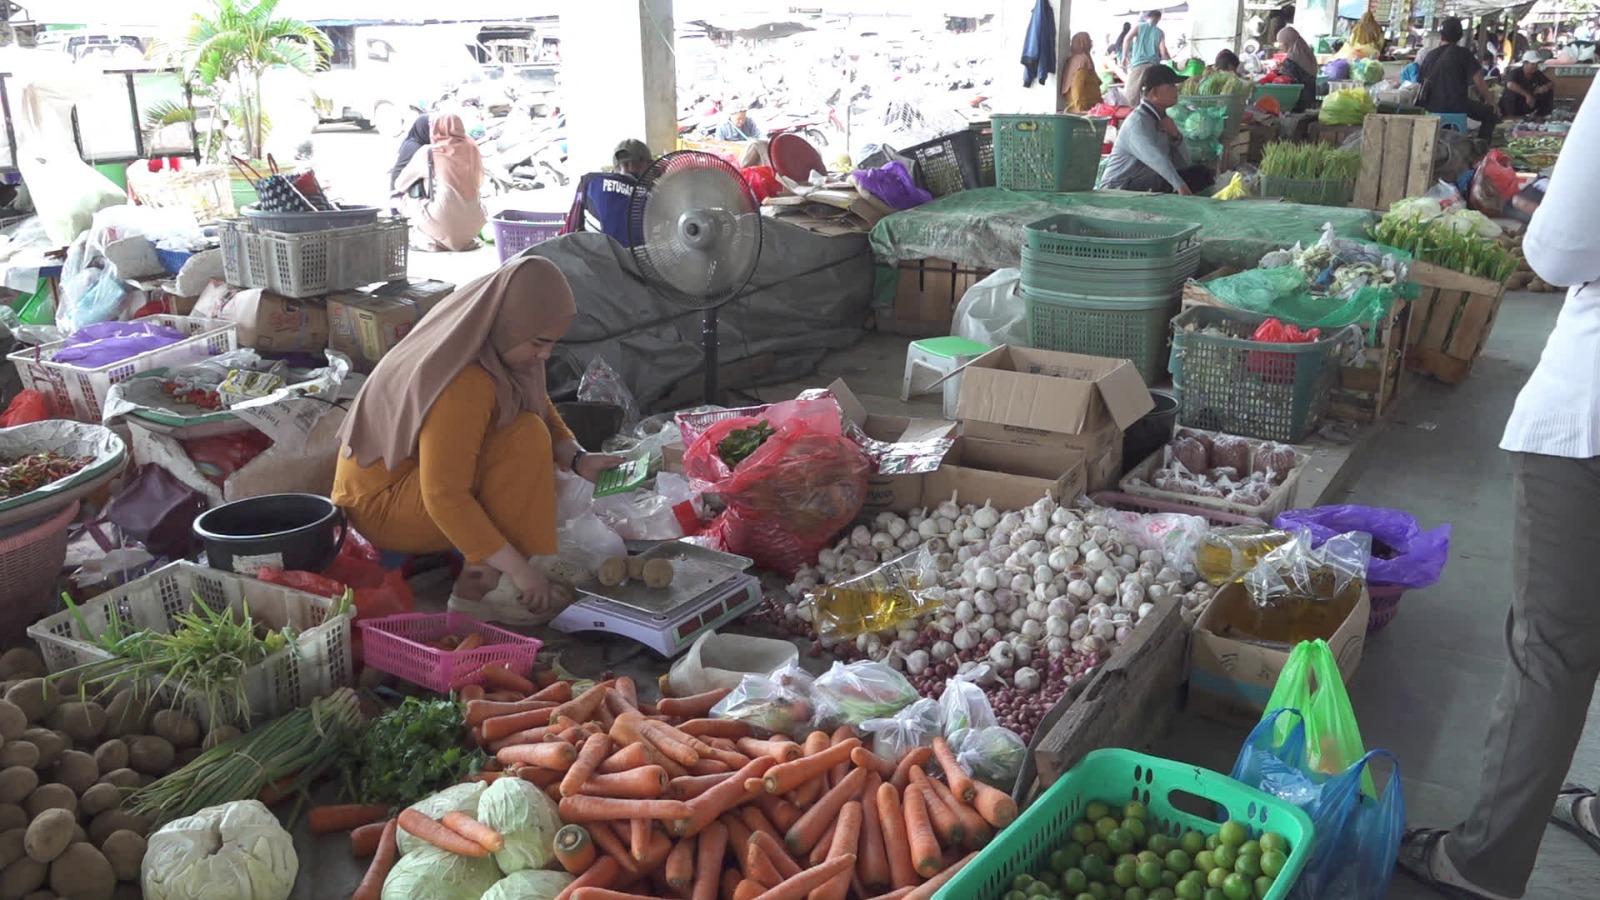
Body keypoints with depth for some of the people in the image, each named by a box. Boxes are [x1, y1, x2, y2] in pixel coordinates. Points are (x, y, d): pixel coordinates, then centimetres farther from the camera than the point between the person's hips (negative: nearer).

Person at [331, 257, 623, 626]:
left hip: (420, 474, 9)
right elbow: (444, 498, -32)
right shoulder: (463, 385, -31)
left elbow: (543, 410, 10)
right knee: (526, 439, -23)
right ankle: (480, 588, -19)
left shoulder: (497, 345, -6)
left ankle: (479, 574, -3)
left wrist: (577, 458, -9)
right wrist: (519, 568, -30)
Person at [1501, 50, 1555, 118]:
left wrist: (1547, 87, -25)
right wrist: (1527, 95, -44)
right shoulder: (1515, 73, -22)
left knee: (1549, 92, -7)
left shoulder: (1538, 74, -3)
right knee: (1512, 93, -36)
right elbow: (1510, 85, -44)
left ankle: (1540, 115, 3)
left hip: (1529, 103, 6)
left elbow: (1552, 84, 2)